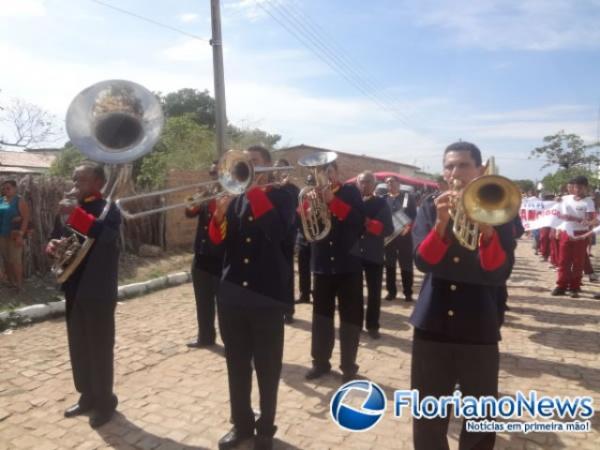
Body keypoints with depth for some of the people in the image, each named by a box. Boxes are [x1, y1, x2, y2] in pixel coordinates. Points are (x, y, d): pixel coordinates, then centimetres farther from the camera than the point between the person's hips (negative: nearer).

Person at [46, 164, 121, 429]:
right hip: (74, 288, 7)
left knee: (99, 347, 3)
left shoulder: (108, 209, -11)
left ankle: (105, 401, 19)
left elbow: (106, 235, -30)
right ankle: (88, 396, 32)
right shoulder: (72, 209, 11)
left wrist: (76, 214, -36)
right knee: (78, 346, 16)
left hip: (98, 291, -7)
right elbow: (57, 238, 17)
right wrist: (53, 246, -5)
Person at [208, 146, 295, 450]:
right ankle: (241, 423, 32)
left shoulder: (280, 197, -1)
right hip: (232, 294, 4)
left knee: (267, 367, 9)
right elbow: (217, 242, 3)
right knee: (236, 365, 14)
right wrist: (219, 213, -16)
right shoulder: (235, 198, 10)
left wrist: (254, 189, -19)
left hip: (266, 294, -4)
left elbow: (278, 232, -21)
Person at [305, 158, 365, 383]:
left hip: (348, 263, -2)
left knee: (350, 315, 3)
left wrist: (332, 201, -21)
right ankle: (320, 361, 23)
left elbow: (359, 220, -15)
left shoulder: (350, 192, 1)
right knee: (321, 313, 10)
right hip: (322, 263, 3)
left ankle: (348, 366, 15)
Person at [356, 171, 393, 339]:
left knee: (374, 292, 6)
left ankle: (372, 326, 18)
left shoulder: (381, 203, 0)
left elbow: (389, 229, -9)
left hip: (374, 255, -1)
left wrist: (370, 223, -21)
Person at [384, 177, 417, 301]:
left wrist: (408, 227, -17)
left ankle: (408, 292, 10)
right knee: (389, 264, 7)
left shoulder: (408, 197, 3)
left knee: (406, 264, 2)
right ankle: (391, 291, 17)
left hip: (404, 234, -2)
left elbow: (415, 215, -3)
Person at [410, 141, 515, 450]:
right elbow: (422, 261, -12)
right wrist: (441, 223, -27)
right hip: (432, 325, 1)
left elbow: (499, 274, -14)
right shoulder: (430, 207, 2)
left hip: (479, 329, -1)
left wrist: (486, 229, -30)